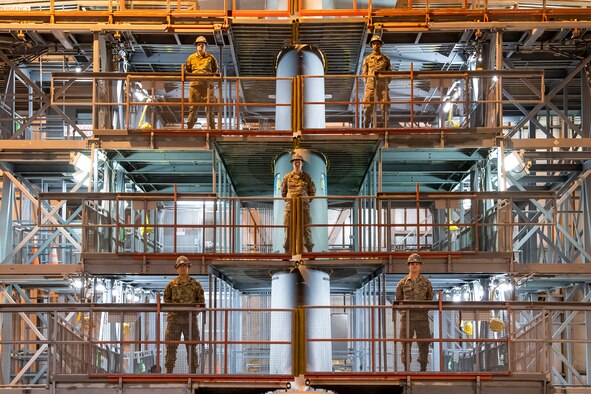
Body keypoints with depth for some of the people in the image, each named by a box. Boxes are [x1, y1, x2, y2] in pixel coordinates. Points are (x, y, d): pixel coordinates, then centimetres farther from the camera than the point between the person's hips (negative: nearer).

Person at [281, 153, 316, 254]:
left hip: (304, 206, 0)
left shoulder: (307, 177, 8)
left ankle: (310, 250, 3)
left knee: (306, 228, -2)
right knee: (288, 228, -1)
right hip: (290, 206, 0)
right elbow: (283, 191, 19)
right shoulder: (287, 176, 9)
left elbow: (313, 191, 17)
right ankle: (287, 251, 3)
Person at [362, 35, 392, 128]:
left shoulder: (386, 59, 10)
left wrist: (385, 84, 3)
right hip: (370, 86, 0)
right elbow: (364, 73, 11)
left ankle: (385, 127, 2)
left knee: (385, 107, -3)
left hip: (383, 86, 0)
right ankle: (366, 127, -1)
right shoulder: (367, 59, 9)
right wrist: (368, 83, 0)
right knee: (368, 107, -5)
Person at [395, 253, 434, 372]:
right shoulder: (402, 283, 7)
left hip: (422, 317, 1)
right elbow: (398, 300, 11)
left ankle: (423, 369, 10)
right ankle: (406, 369, 8)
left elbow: (430, 299, 13)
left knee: (424, 344, 1)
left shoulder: (426, 282, 8)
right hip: (407, 317, 0)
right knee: (406, 344, 1)